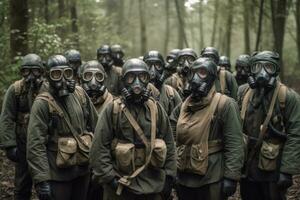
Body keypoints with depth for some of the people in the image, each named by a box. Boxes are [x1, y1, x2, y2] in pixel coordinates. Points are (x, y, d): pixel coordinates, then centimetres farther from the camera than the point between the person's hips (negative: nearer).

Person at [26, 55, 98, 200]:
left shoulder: (80, 94, 2)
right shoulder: (43, 103, -14)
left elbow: (95, 126, 12)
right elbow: (35, 144, -17)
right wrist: (41, 179, -21)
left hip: (83, 169, 5)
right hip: (57, 173, -5)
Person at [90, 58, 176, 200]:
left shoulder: (156, 109, 5)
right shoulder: (112, 109, -5)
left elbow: (168, 143, 8)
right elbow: (99, 146, -8)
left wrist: (169, 175, 4)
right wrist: (108, 177, -12)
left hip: (153, 184, 3)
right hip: (120, 185, -3)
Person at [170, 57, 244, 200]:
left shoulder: (224, 105, -11)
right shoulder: (183, 106, 10)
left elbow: (234, 144, -15)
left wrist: (231, 177, -19)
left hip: (211, 180, -6)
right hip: (184, 178, 6)